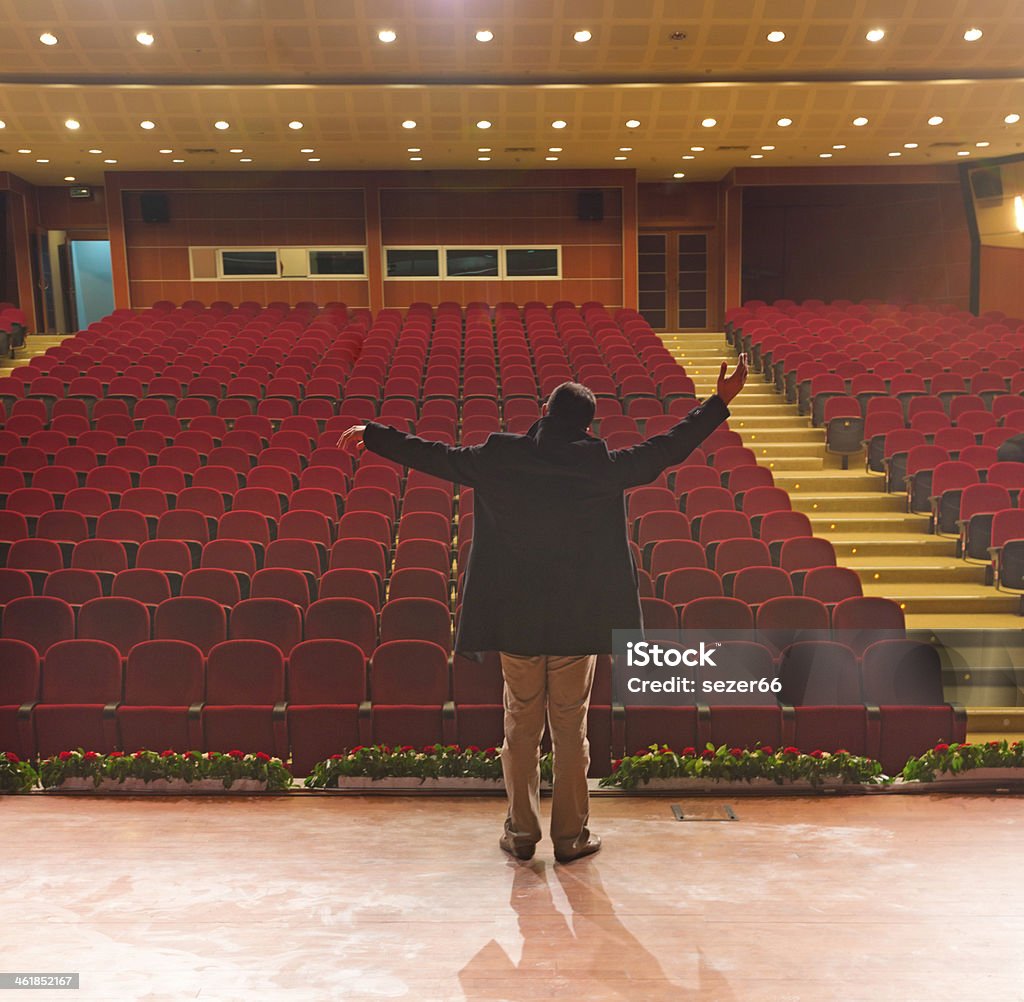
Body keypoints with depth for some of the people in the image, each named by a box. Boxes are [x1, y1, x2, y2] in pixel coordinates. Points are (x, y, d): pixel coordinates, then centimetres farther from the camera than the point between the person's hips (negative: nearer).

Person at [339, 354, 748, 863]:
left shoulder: (499, 458, -5)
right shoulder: (602, 465, -8)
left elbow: (432, 455, 3)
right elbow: (668, 448, -1)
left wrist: (371, 435, 16)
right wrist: (719, 402, 9)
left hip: (514, 619, 1)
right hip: (578, 620, -1)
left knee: (521, 727, 13)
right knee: (570, 729, 10)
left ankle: (521, 832, 22)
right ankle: (571, 836, 20)